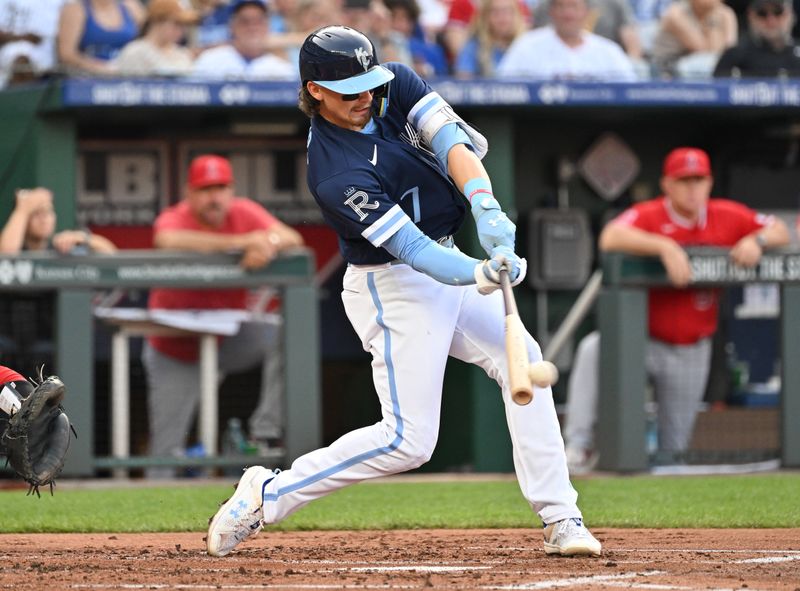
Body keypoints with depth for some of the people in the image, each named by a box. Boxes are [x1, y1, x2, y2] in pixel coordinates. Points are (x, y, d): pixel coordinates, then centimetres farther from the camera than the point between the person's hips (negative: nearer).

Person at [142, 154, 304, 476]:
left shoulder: (243, 213, -9)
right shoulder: (174, 218, -19)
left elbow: (292, 238, -21)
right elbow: (168, 240, -45)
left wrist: (270, 242, -46)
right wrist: (241, 242, -49)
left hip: (228, 338, 3)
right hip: (175, 349, -3)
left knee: (283, 336, -24)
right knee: (166, 446, -4)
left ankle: (268, 429, -22)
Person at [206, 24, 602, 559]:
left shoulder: (397, 85, -6)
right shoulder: (336, 176, -27)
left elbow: (454, 144, -19)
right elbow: (412, 250, -30)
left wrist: (487, 209, -37)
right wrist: (481, 275, -47)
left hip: (447, 263, 8)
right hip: (393, 288, -8)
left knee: (521, 360, 1)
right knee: (408, 440, -10)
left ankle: (559, 519, 3)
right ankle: (266, 496, 1)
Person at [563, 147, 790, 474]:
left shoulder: (727, 216, -2)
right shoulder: (648, 215, -15)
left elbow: (780, 231, 3)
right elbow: (610, 238, -35)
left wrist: (757, 240, -20)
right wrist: (665, 246, -46)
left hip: (691, 352, 4)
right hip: (643, 339, -4)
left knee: (675, 446, 10)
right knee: (594, 349, -36)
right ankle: (579, 446, -31)